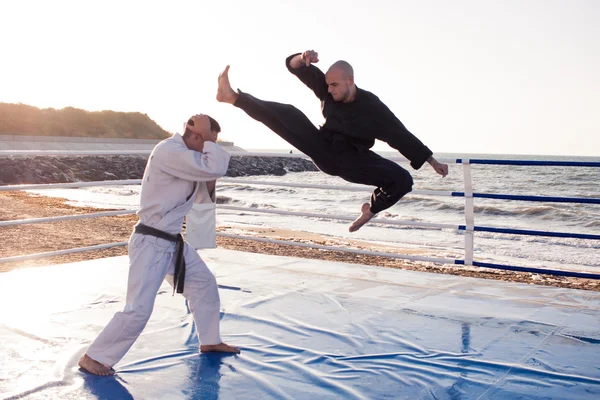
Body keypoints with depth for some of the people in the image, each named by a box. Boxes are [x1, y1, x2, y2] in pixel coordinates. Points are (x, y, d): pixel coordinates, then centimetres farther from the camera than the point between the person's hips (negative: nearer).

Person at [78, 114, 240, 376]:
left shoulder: (183, 153, 8)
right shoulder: (168, 151, -23)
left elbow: (215, 167, 13)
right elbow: (214, 169, -28)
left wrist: (209, 145, -3)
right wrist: (209, 140, -17)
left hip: (173, 241, 10)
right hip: (151, 244, -10)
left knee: (205, 285, 18)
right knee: (138, 310, -10)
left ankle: (210, 341, 36)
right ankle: (93, 358, 8)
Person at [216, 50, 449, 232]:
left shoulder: (371, 107, -15)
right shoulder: (327, 91, -7)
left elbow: (401, 136, -12)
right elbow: (295, 67, -9)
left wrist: (432, 161, -11)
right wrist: (303, 58, -35)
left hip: (352, 159, -1)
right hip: (324, 150, 2)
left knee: (403, 180, -19)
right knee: (289, 115, -19)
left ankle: (372, 208, 11)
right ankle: (233, 97, -23)